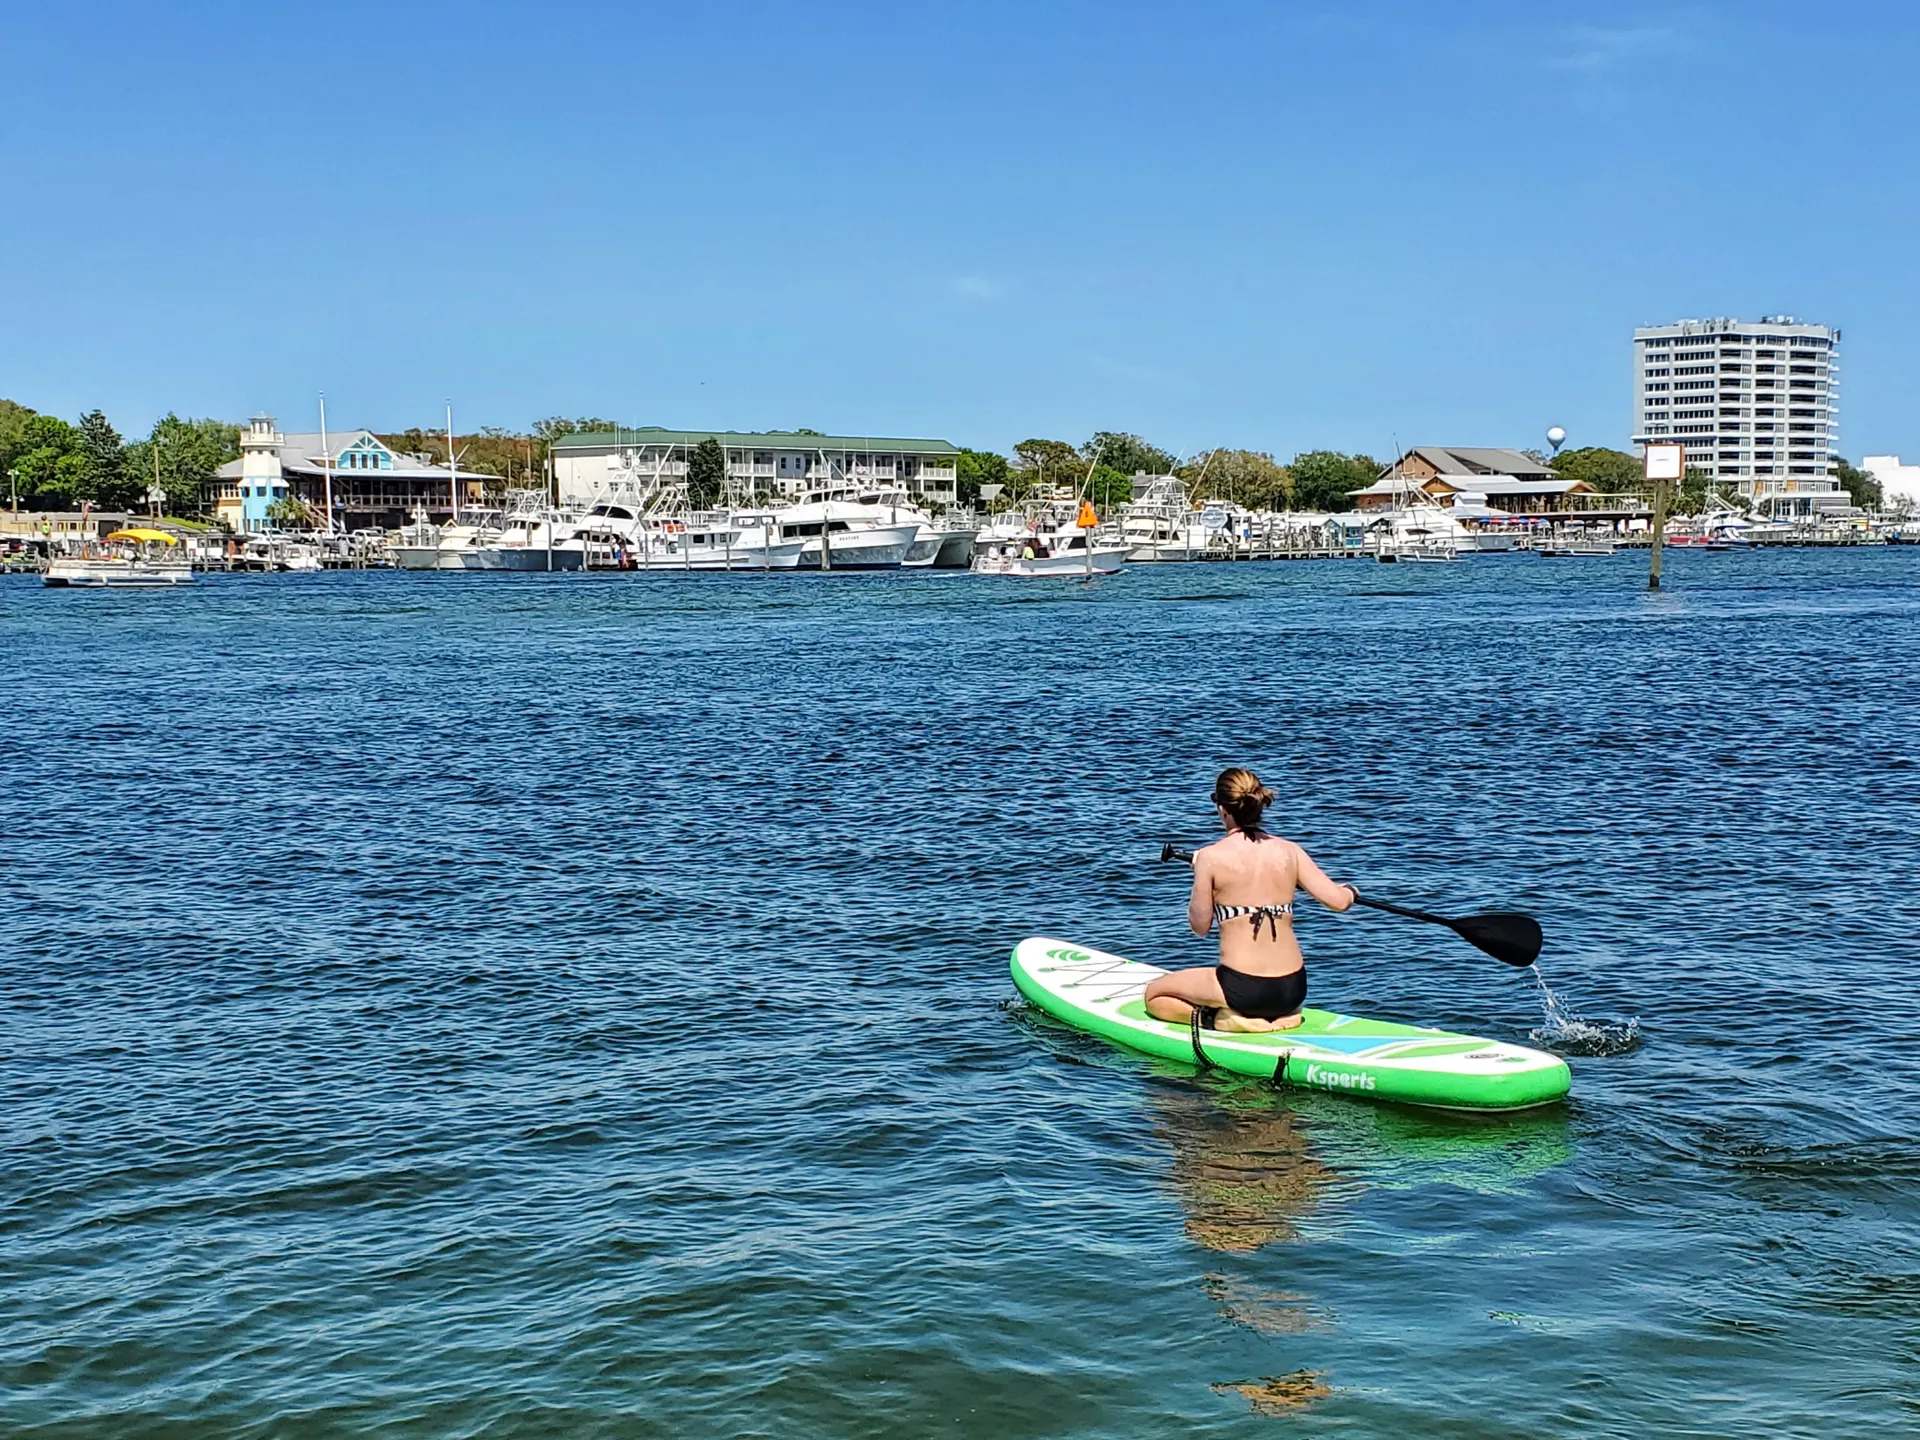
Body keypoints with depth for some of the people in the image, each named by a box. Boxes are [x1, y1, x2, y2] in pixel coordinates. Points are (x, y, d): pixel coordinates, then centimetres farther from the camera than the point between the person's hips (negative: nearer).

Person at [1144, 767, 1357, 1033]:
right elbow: (1338, 900, -3)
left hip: (1242, 988, -4)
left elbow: (1200, 926, -3)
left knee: (1154, 995, 17)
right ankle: (1280, 1014, 9)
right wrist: (1351, 891, 22)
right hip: (1292, 989, 5)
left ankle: (1217, 1018, -5)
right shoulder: (1290, 851, 0)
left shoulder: (1211, 856, -10)